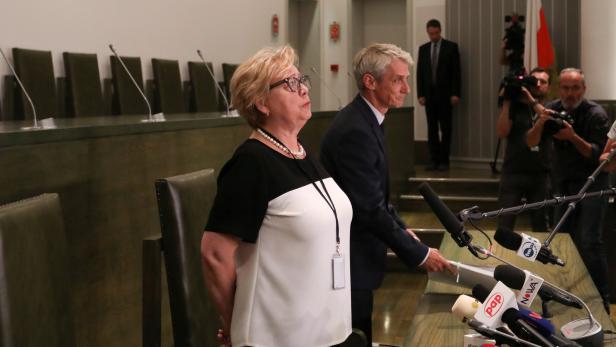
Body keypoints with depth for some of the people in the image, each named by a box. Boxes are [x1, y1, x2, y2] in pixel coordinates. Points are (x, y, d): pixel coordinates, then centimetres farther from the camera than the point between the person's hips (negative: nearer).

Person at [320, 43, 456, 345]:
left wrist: (401, 229, 7)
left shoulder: (363, 120, 7)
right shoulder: (355, 131, -24)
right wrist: (419, 254, -19)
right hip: (349, 262, -10)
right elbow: (369, 208, -25)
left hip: (355, 254, 10)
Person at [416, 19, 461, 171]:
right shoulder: (423, 49, 10)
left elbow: (456, 72, -3)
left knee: (445, 128, -1)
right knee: (432, 129, 4)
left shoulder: (451, 47, 0)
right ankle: (434, 160, 7)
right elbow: (420, 73, 9)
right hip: (429, 94, 3)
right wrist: (420, 94, 0)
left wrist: (455, 94, -10)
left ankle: (444, 160, 3)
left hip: (445, 94, -3)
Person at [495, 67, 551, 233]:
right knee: (504, 226, -3)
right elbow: (502, 133, -5)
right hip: (513, 173, -1)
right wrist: (506, 103, -7)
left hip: (541, 176, 1)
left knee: (541, 226, 5)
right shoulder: (515, 107, 8)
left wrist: (533, 102, -20)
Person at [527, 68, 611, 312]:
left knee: (589, 242, -15)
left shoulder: (596, 114, -14)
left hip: (591, 183, -5)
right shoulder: (552, 109, -1)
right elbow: (530, 143, -6)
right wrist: (540, 122, -25)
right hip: (563, 183, 5)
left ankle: (601, 300, -10)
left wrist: (573, 137, -33)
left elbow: (598, 154, -17)